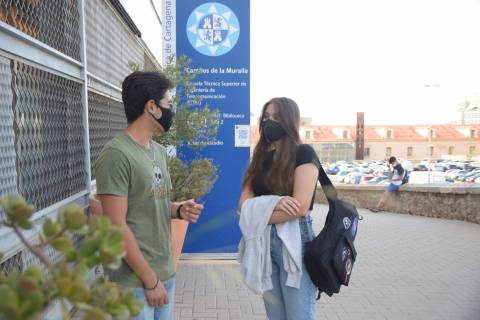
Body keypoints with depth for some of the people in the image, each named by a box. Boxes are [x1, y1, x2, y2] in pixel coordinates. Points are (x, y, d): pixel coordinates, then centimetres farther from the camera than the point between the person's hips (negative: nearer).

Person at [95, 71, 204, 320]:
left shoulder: (159, 152, 8)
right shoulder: (116, 154, -18)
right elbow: (116, 226, -20)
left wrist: (179, 210, -5)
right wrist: (150, 280, -15)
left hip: (166, 272, 8)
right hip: (134, 281, -8)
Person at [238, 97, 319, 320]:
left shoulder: (304, 154, -8)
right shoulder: (261, 158, 10)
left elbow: (300, 208, -18)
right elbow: (243, 203, 1)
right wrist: (273, 203, -19)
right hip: (263, 242, 6)